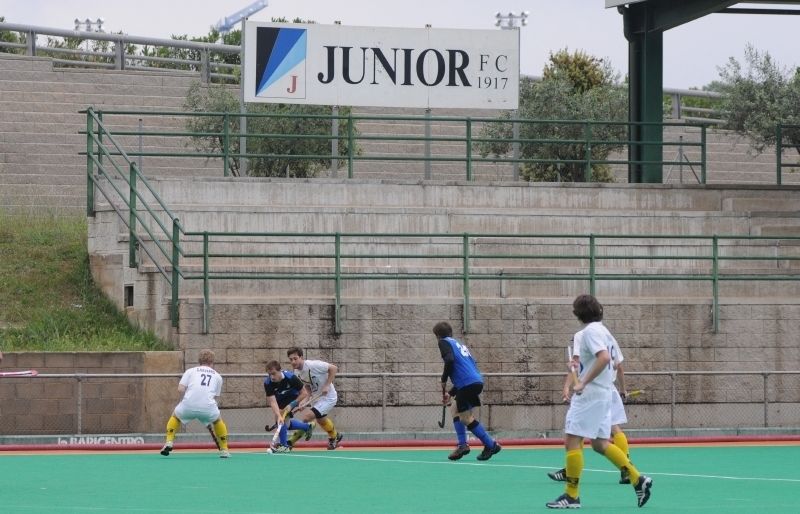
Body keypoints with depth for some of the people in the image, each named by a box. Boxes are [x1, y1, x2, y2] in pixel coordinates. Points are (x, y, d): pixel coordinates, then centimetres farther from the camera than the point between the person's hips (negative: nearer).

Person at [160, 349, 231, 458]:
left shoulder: (191, 371, 19)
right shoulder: (217, 376, 23)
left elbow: (180, 389, 6)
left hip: (188, 405, 0)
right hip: (208, 407, 0)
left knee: (175, 416, 31)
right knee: (217, 421, 32)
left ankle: (169, 442, 16)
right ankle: (224, 449, 30)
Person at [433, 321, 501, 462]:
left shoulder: (444, 343, 4)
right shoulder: (459, 344, 28)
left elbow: (449, 360, -17)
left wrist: (443, 380, -4)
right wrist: (451, 394, 29)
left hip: (467, 384, -9)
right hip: (476, 381, 9)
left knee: (466, 418, -3)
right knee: (456, 408, 23)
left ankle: (491, 445, -5)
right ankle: (462, 444, 14)